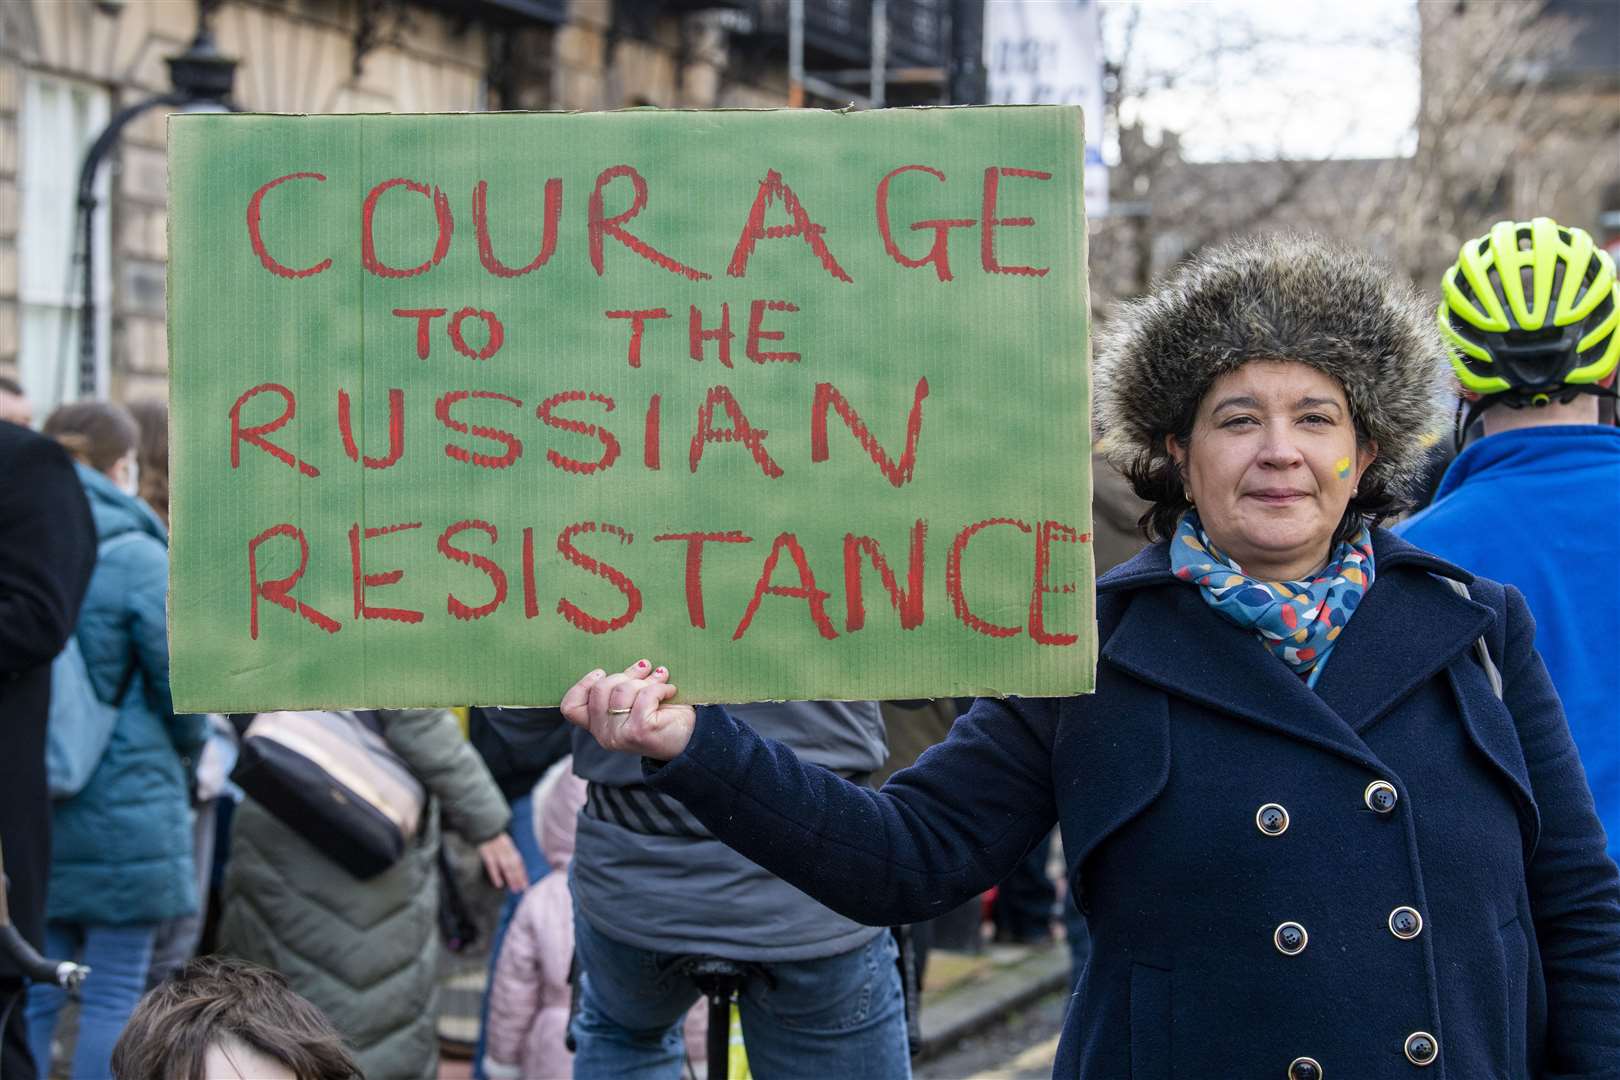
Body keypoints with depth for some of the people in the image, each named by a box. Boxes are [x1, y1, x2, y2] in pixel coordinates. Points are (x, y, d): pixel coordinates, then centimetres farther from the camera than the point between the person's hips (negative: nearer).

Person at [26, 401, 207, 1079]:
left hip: (26, 808, 5)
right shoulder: (137, 559, -11)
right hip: (124, 809, -5)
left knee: (33, 992, 10)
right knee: (114, 995, 2)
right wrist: (187, 755, 13)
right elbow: (180, 685, -7)